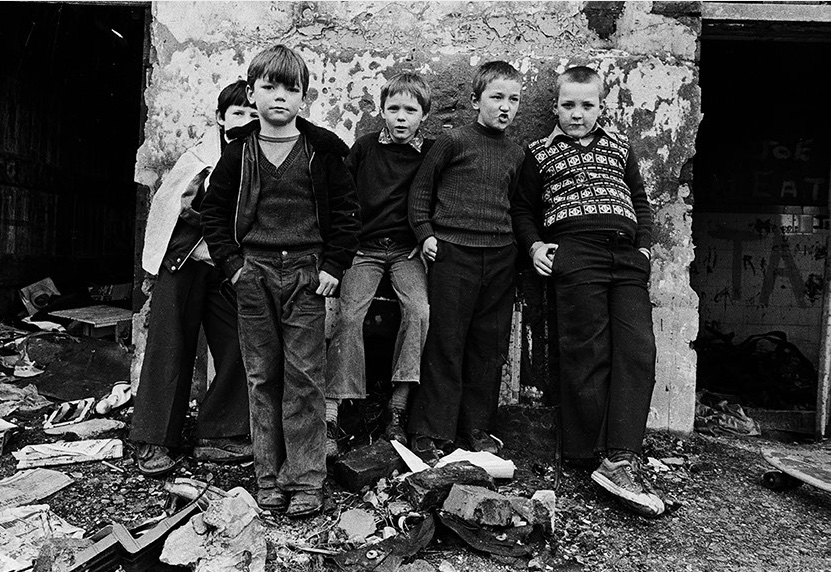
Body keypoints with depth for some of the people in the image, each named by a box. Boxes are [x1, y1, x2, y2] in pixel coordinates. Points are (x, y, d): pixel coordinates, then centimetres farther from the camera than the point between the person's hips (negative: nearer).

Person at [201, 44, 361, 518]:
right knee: (262, 377, 7)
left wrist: (333, 267, -5)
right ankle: (271, 477, 19)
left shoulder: (324, 148, 1)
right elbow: (214, 213, 13)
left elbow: (347, 212, 2)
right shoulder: (240, 153, 7)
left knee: (304, 376, -1)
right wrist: (233, 264, 2)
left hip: (307, 272, -2)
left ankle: (306, 480, 9)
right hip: (254, 274, 3)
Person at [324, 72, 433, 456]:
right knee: (349, 313, -21)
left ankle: (397, 408, -16)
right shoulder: (365, 147, 6)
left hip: (406, 250, 0)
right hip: (365, 246, 0)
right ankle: (330, 413, -17)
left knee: (419, 309, -25)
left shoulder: (431, 153, 6)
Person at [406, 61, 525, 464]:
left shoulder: (515, 154, 14)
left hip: (500, 256, 5)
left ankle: (476, 428, 22)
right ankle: (429, 433, 9)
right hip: (453, 252, -5)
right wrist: (425, 234, -4)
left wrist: (518, 246, 13)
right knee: (445, 344, -2)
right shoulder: (454, 142, -1)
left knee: (489, 346, 9)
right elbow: (421, 188, 4)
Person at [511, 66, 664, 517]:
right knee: (587, 354, -7)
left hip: (627, 259, 4)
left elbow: (640, 200, 26)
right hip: (575, 255, -4)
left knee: (638, 350, -10)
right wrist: (534, 245, 0)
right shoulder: (540, 152, 16)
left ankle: (620, 460, -11)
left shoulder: (620, 147, 25)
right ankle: (586, 456, 2)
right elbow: (522, 207, 17)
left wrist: (644, 246, 12)